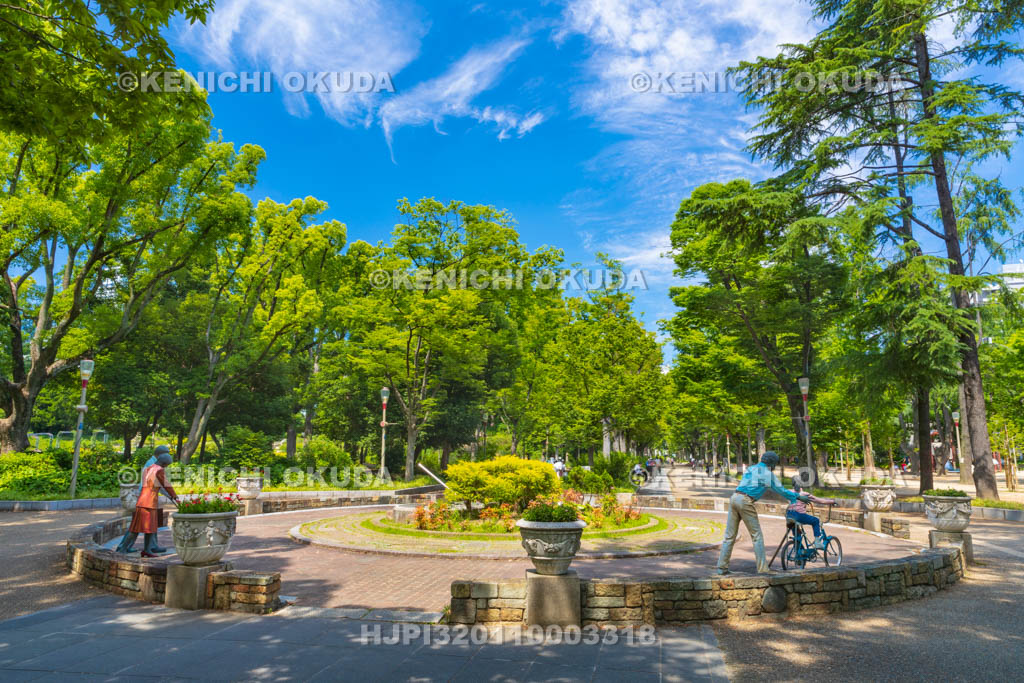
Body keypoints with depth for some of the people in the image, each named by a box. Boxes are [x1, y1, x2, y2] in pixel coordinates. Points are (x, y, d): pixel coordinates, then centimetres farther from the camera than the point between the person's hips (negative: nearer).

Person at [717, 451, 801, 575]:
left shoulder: (750, 469, 23)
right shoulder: (769, 474, 6)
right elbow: (781, 490, 13)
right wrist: (797, 496, 28)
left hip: (734, 498, 6)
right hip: (746, 501, -6)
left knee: (729, 535, 9)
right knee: (757, 536, 5)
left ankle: (722, 567, 9)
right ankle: (762, 569, 6)